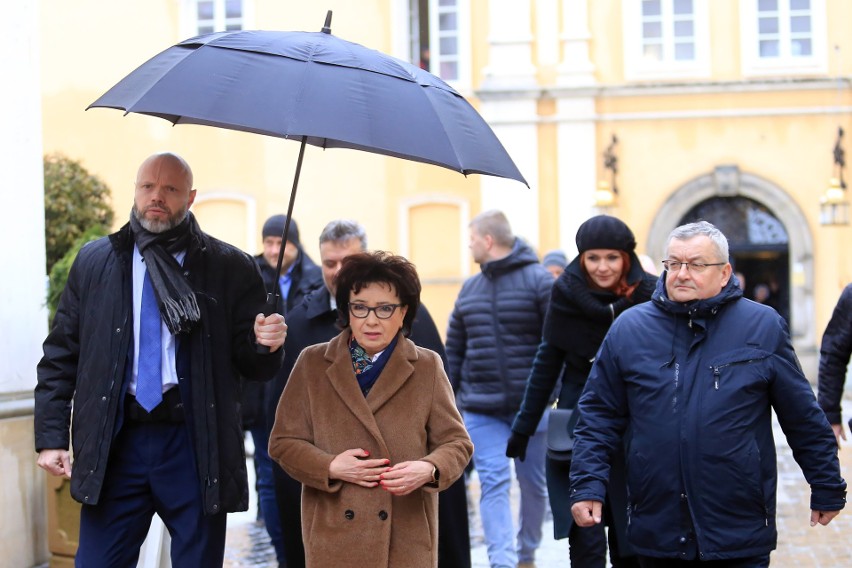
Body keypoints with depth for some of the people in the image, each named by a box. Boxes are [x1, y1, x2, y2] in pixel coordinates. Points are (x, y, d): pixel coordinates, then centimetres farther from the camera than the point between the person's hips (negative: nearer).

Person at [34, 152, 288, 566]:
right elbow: (60, 357, 8)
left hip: (198, 448, -1)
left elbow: (253, 367, 6)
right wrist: (50, 436, 1)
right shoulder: (94, 262, 8)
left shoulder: (231, 268, 4)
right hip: (116, 443, 1)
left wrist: (265, 344, -17)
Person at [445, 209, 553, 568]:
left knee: (533, 483, 10)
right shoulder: (470, 289, 11)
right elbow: (454, 350, 15)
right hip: (481, 408, 3)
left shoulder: (539, 280, -6)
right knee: (493, 483, -8)